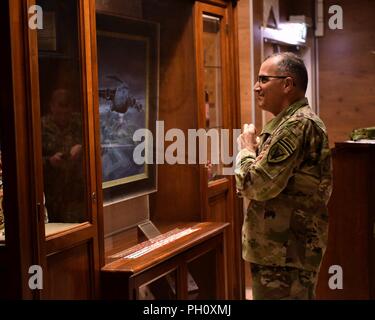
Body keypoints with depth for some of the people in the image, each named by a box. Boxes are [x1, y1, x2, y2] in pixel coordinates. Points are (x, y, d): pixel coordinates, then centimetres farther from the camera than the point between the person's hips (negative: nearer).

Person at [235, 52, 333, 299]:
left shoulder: (297, 125, -19)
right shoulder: (297, 121, 16)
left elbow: (257, 184, -23)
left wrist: (246, 149, -6)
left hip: (285, 253, -11)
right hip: (288, 248, 11)